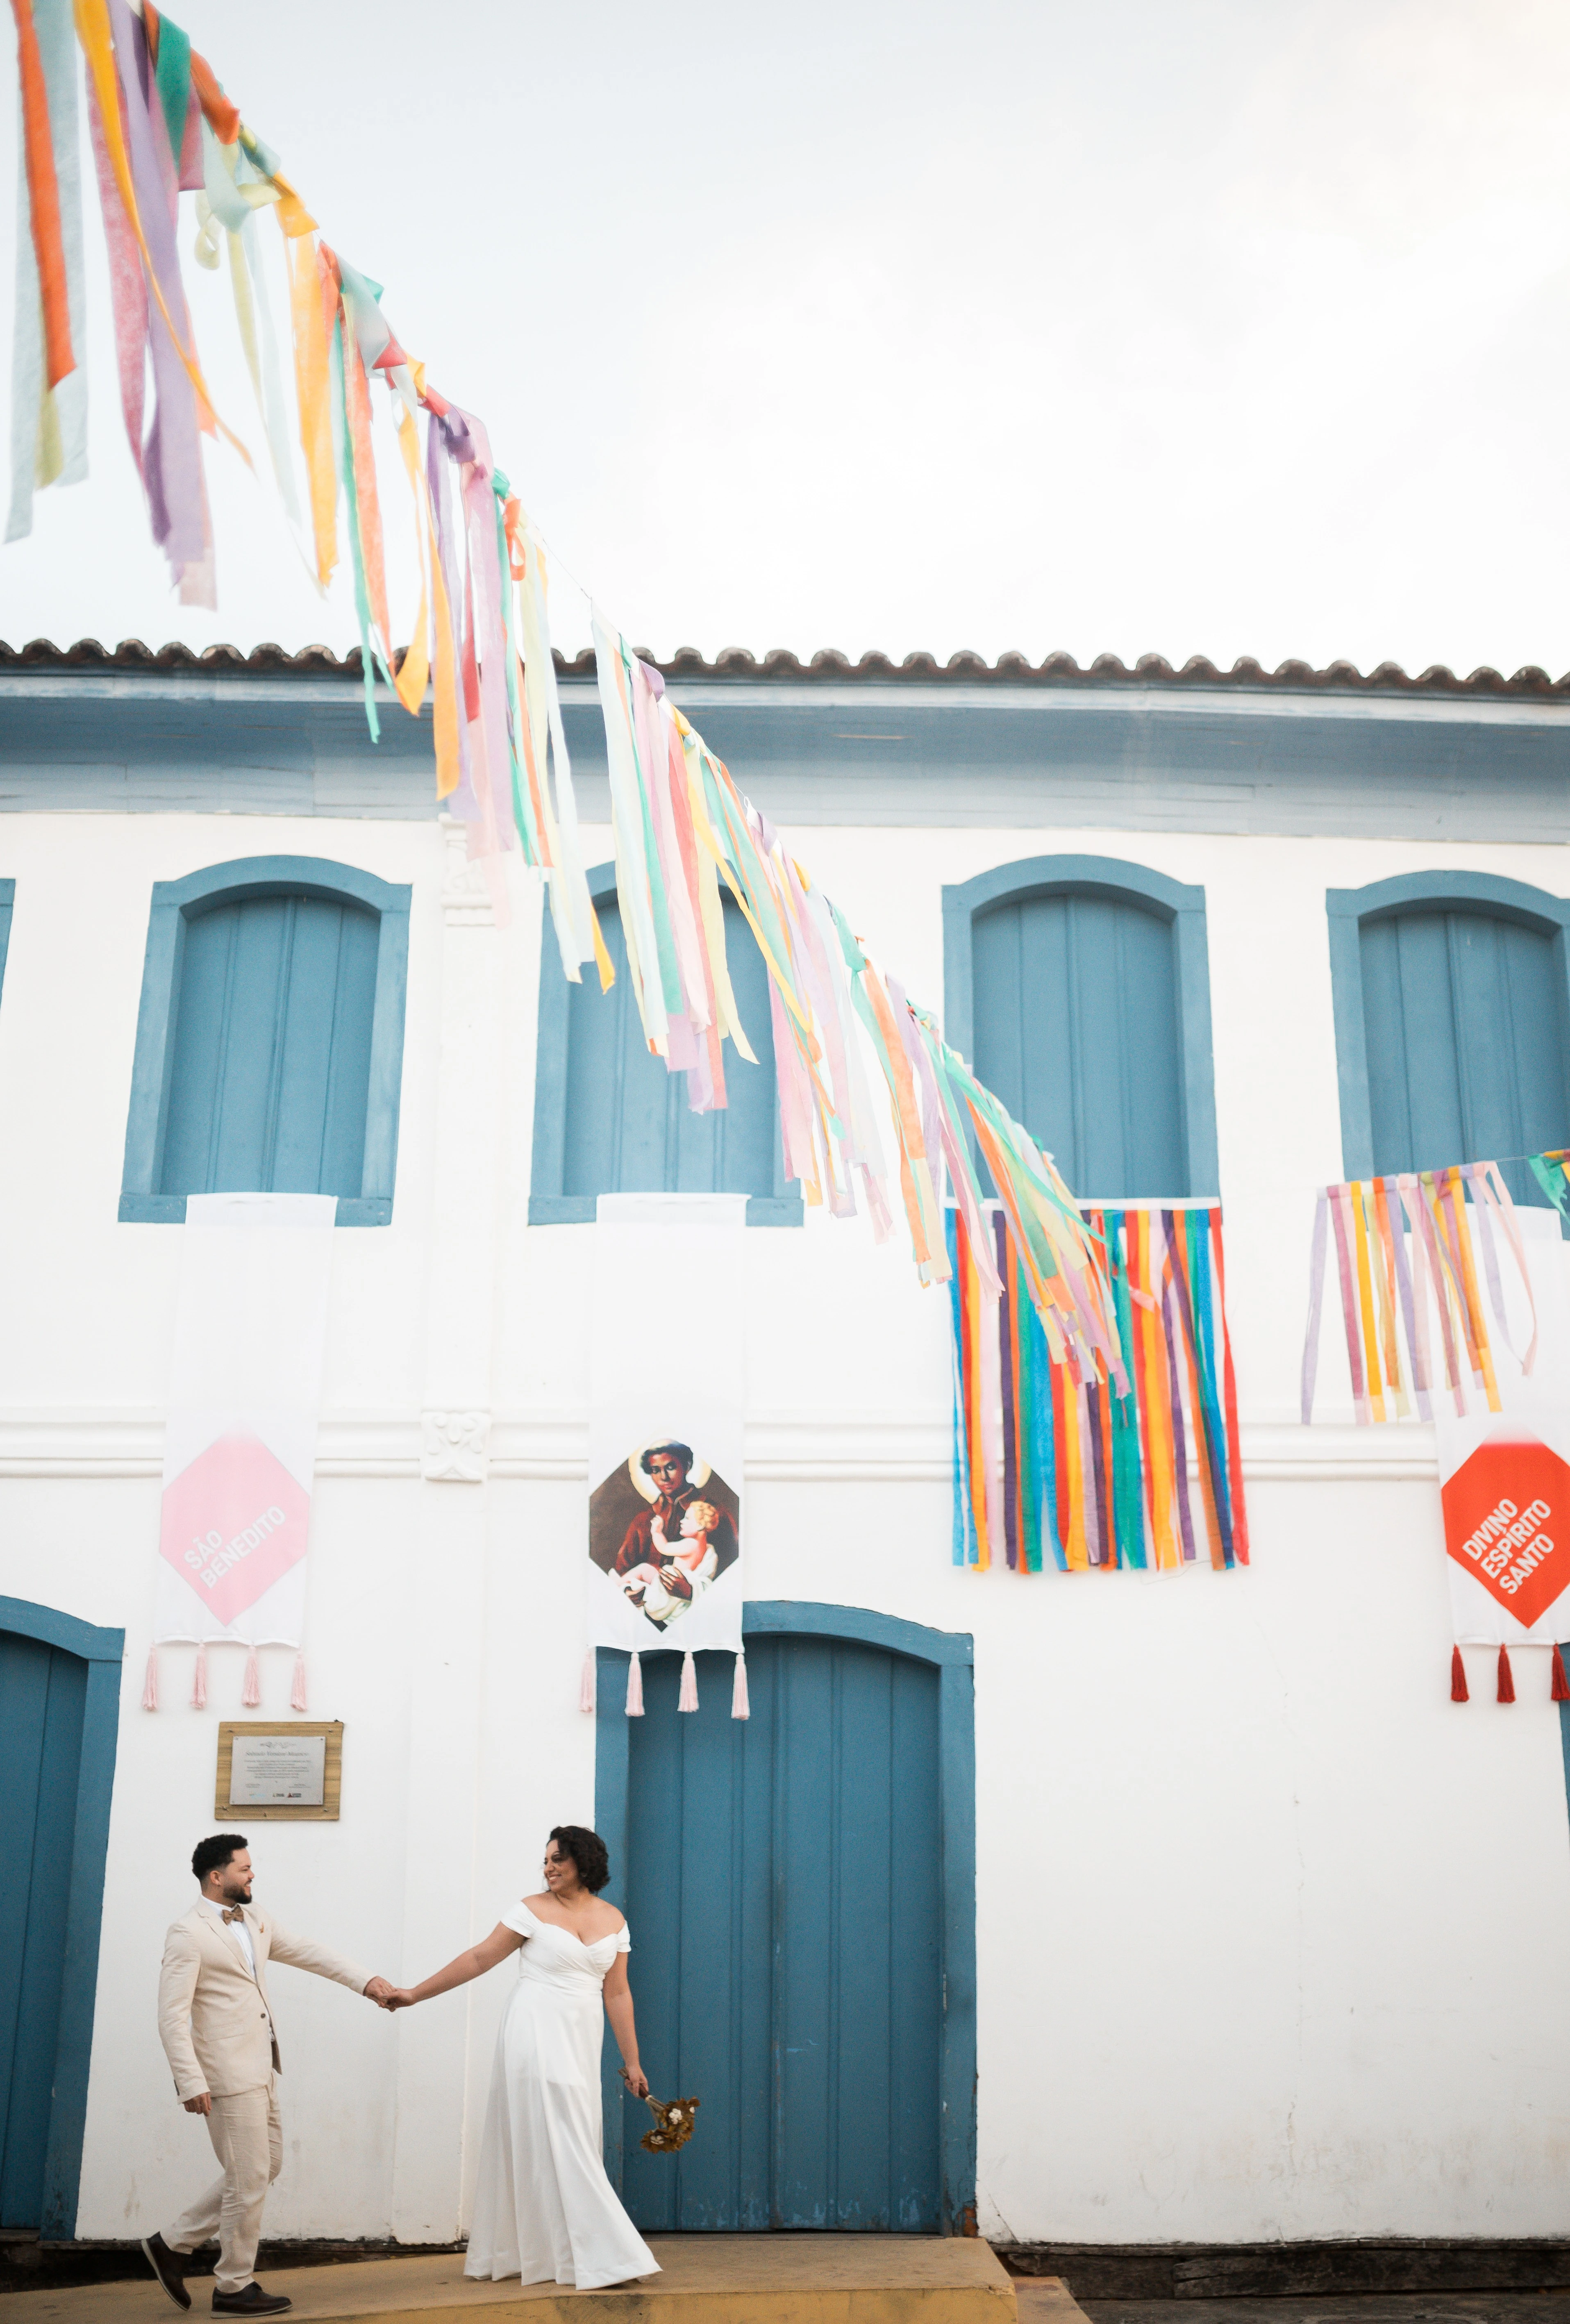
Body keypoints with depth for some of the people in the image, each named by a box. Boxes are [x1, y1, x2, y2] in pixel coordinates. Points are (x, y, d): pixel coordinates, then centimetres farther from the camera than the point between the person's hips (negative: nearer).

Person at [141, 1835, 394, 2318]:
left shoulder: (255, 1919, 10)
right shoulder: (188, 1934, -14)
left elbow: (307, 1952, 16)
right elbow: (172, 2016, -18)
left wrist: (365, 1981, 9)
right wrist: (192, 2084, -22)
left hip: (261, 2069, 9)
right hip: (228, 2074, -9)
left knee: (266, 2167, 15)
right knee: (249, 2179, 0)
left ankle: (173, 2243, 24)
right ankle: (234, 2288, 16)